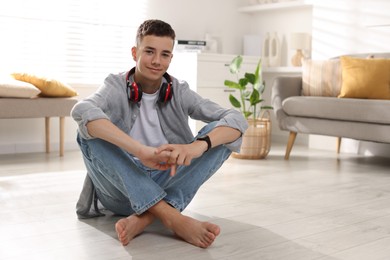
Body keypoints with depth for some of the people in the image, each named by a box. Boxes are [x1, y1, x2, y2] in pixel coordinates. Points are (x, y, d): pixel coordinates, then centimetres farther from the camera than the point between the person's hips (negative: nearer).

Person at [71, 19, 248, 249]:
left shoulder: (180, 92, -1)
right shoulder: (116, 86, -7)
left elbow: (237, 120, -15)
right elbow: (81, 111, -32)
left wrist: (198, 146, -36)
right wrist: (141, 151, -45)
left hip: (166, 186, 2)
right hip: (121, 189, -1)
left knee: (221, 134, -17)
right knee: (90, 129, -28)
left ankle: (146, 218, -28)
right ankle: (173, 218, -35)